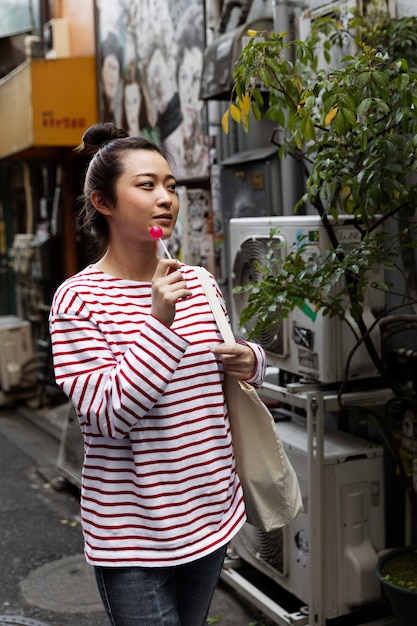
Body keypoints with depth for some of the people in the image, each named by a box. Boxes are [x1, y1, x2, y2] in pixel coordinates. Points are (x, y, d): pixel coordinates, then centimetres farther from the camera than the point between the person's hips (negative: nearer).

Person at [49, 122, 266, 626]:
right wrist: (160, 324, -27)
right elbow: (106, 415, -19)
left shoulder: (199, 284, 4)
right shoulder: (78, 299, -13)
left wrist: (250, 362, -4)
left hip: (210, 516, 6)